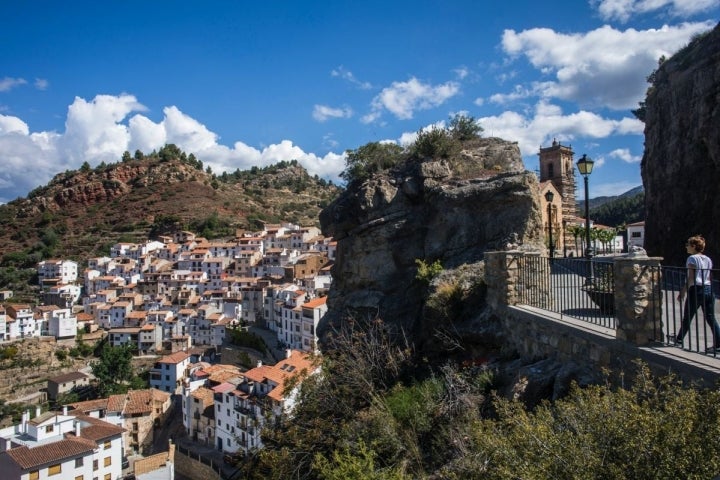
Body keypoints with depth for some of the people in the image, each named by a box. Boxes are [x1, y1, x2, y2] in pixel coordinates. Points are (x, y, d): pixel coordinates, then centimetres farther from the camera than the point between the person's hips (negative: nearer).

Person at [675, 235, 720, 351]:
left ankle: (679, 339, 20)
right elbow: (709, 278, 15)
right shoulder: (708, 259, 13)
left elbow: (691, 278, -15)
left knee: (687, 318, 7)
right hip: (708, 289, 7)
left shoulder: (692, 258, -9)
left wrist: (683, 291, -12)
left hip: (696, 290, -7)